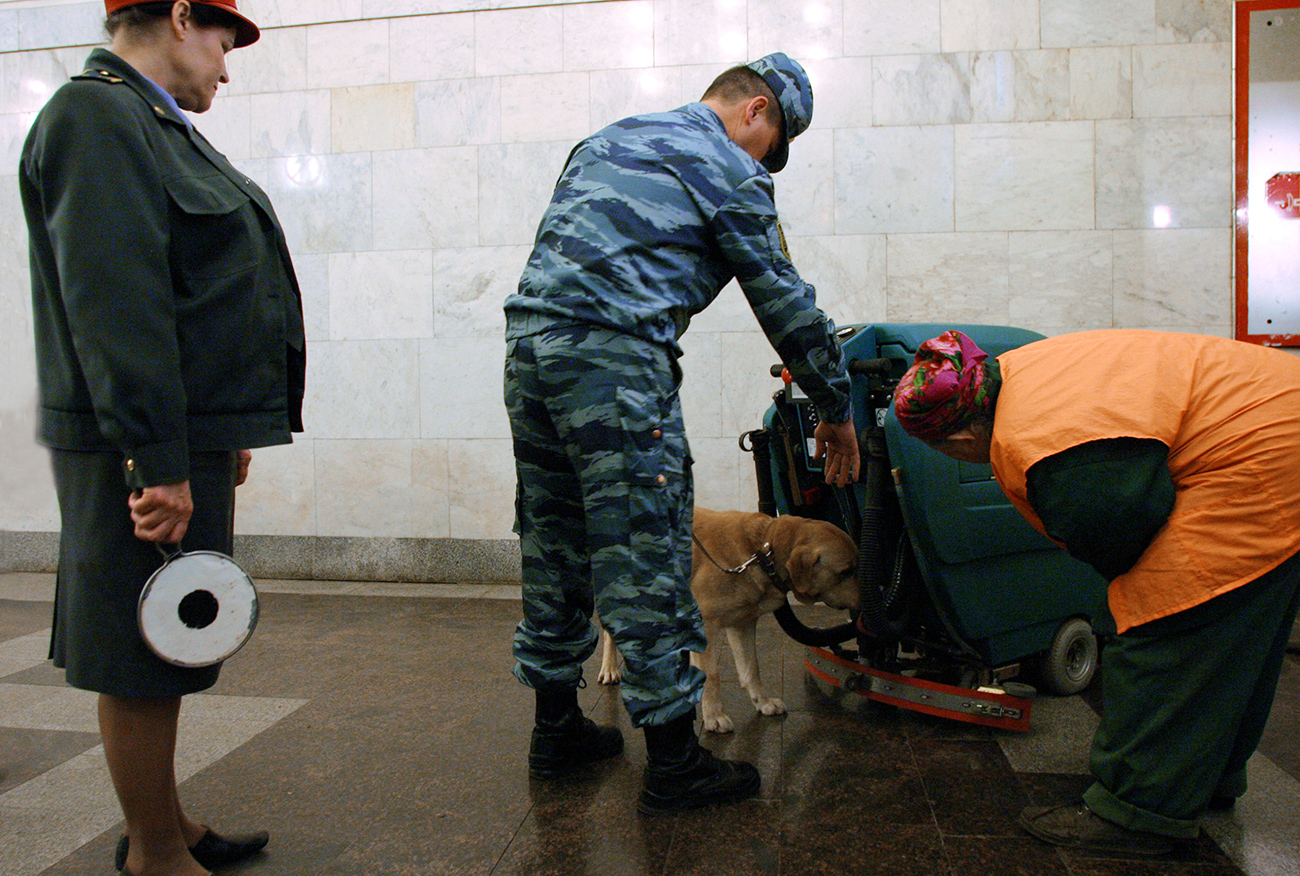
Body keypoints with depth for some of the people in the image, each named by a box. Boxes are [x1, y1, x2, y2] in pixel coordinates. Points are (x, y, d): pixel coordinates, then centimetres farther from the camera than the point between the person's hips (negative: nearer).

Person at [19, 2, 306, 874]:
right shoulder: (96, 116, -11)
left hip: (190, 437, 10)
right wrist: (156, 464, -23)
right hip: (144, 449, -10)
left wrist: (224, 436, 21)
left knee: (164, 652, 17)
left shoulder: (152, 124, 21)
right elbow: (114, 306, -21)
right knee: (141, 657, 1)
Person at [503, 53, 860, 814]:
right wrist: (837, 410, 13)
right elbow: (784, 301, 4)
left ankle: (557, 729, 26)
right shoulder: (728, 167, 4)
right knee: (647, 553, -3)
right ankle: (673, 762, 5)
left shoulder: (608, 139, 27)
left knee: (557, 543, 14)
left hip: (528, 338, 8)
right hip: (615, 353, -8)